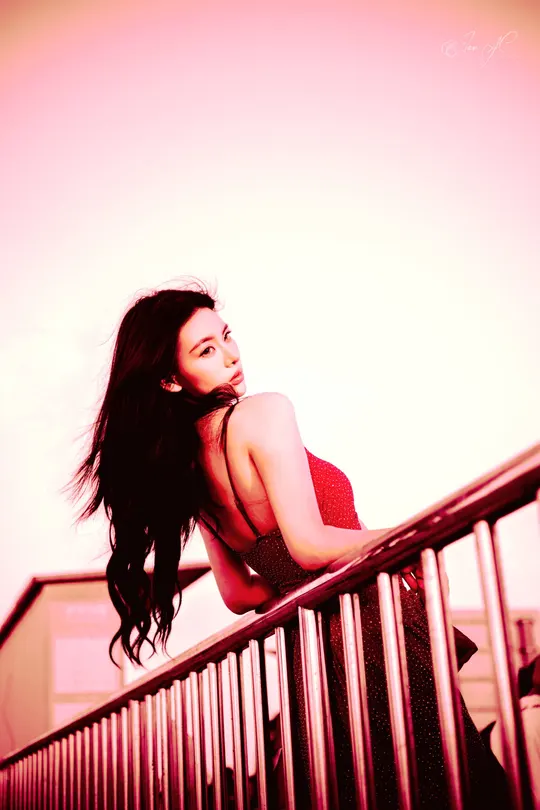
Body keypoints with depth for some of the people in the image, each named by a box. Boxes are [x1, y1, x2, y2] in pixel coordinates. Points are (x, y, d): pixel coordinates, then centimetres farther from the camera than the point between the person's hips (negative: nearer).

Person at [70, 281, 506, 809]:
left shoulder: (186, 471, 10)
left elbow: (237, 594, 14)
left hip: (308, 643, 8)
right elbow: (310, 544, -23)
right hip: (369, 630, -8)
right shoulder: (263, 413, -14)